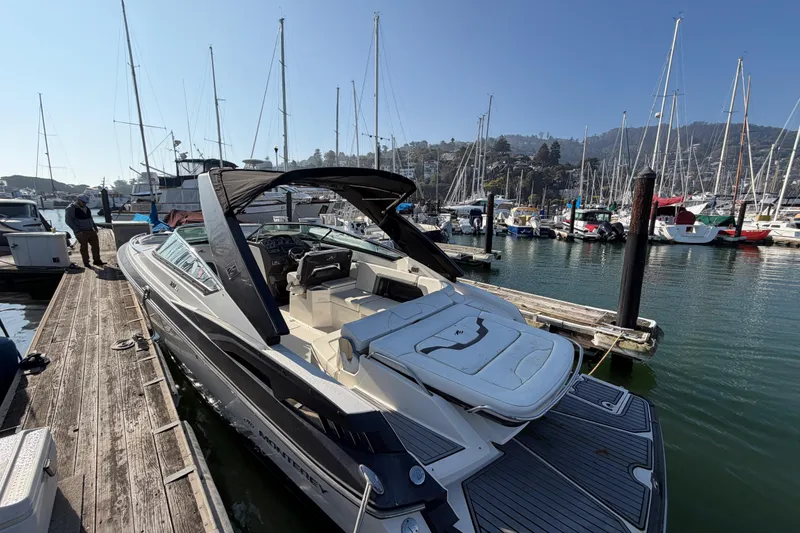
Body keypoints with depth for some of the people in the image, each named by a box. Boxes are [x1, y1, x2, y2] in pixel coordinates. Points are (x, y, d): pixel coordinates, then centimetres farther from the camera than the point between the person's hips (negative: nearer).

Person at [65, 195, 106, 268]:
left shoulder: (86, 208, 12)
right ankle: (86, 263, 12)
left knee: (96, 245, 6)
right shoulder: (71, 208, -9)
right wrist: (77, 231, -21)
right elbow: (68, 221, -14)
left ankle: (97, 261, 16)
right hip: (81, 233, -6)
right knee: (84, 248, 1)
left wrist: (95, 227, 16)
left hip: (91, 231, 6)